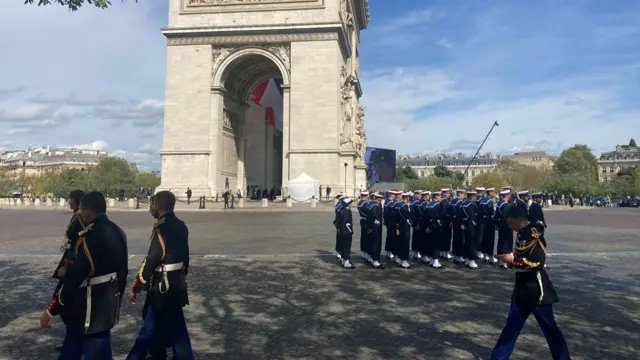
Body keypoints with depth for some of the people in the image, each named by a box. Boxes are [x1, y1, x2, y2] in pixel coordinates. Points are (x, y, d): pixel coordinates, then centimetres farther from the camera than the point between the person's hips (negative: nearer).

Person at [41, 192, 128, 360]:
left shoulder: (89, 237, -23)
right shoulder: (118, 233, 3)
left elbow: (74, 277, -22)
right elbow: (122, 272, 11)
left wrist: (51, 310, -11)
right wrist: (115, 300, 21)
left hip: (90, 309, -8)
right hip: (108, 304, 8)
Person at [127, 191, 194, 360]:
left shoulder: (162, 228, -19)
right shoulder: (181, 226, 7)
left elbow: (151, 260, -21)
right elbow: (184, 256, 14)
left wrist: (136, 288, -13)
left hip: (164, 286, -9)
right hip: (177, 283, 9)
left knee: (174, 330, 3)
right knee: (153, 324, 22)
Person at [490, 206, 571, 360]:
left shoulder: (534, 234, -19)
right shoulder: (523, 233, 8)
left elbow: (538, 262, -25)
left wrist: (513, 260, -20)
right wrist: (511, 259, 3)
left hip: (537, 288, -9)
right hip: (523, 287, 9)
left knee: (549, 327, 5)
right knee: (512, 324, 15)